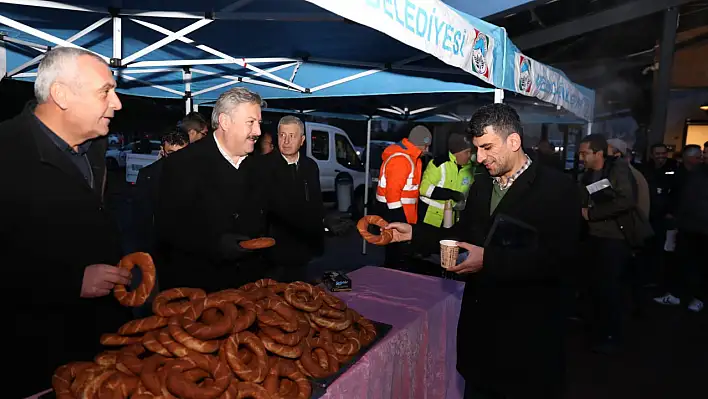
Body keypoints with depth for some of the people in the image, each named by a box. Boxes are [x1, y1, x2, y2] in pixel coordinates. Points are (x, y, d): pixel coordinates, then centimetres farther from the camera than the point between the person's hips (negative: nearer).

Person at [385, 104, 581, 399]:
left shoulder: (557, 188, -13)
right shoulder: (480, 187, 9)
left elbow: (559, 259, -23)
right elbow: (461, 235, 17)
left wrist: (488, 260, -27)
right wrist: (414, 233, 6)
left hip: (527, 332, -6)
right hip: (479, 323, 6)